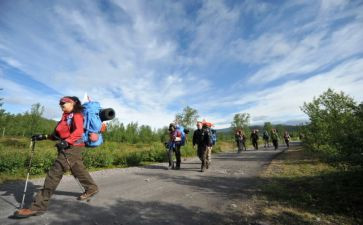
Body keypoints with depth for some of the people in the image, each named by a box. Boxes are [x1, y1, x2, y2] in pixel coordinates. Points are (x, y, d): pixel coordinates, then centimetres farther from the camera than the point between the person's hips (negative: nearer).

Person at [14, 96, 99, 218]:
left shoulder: (76, 115, -7)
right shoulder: (66, 116, 21)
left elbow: (79, 131, -24)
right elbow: (59, 134, 21)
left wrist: (67, 141, -36)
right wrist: (44, 137, 12)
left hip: (72, 147, -9)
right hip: (68, 147, 9)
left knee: (54, 173, -9)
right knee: (78, 170, 17)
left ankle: (38, 206, -3)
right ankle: (91, 188, 33)